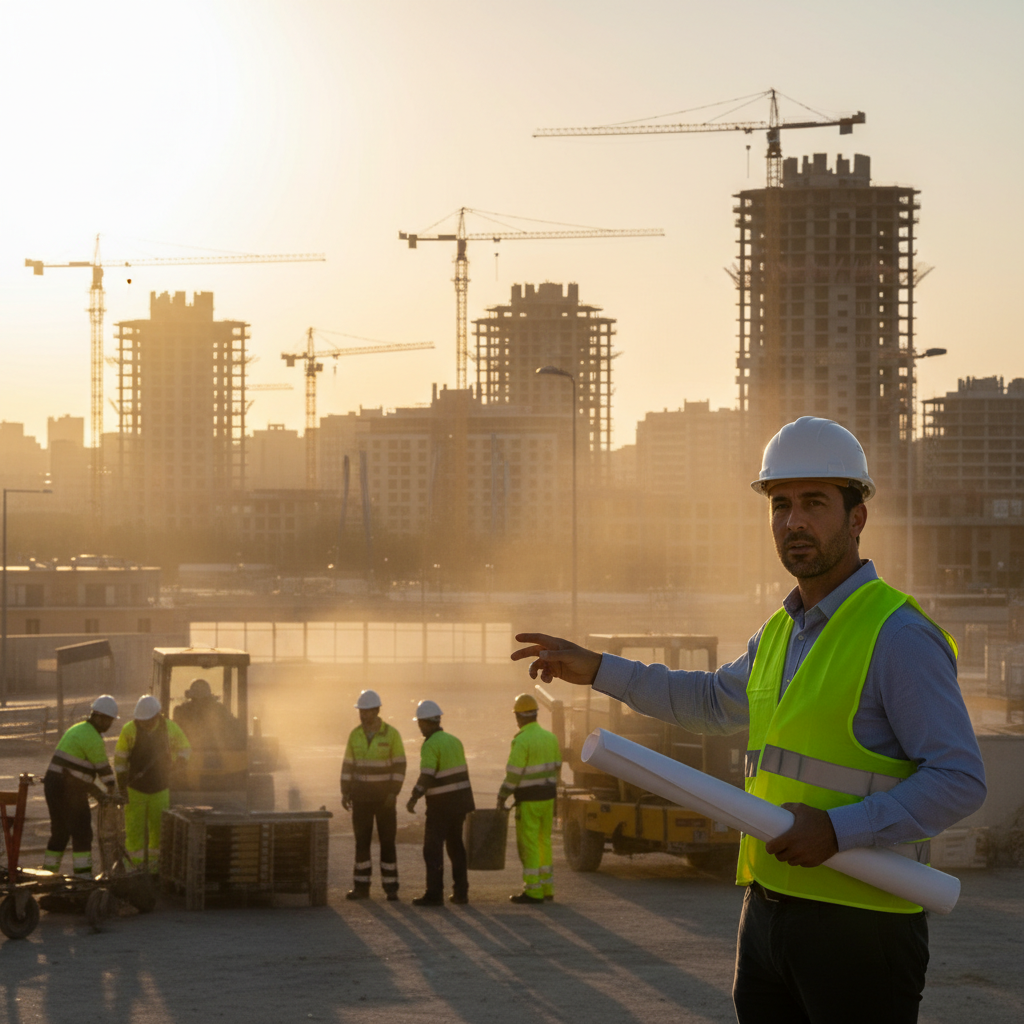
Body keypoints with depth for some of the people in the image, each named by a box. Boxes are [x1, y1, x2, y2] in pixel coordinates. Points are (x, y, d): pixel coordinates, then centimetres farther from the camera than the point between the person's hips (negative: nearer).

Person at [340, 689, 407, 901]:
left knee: (387, 841, -1)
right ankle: (361, 887, 6)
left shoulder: (391, 734, -9)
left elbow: (399, 765, -9)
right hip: (361, 795, 3)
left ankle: (391, 888, 6)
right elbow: (348, 764, 6)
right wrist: (345, 793, -2)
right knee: (362, 841, 1)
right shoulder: (355, 735, 1)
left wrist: (394, 793, -17)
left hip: (384, 795, -3)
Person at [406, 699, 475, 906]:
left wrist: (413, 799, -14)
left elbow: (427, 776, -22)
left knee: (433, 849, -3)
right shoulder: (453, 741, 11)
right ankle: (460, 892, 14)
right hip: (461, 801, 8)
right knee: (456, 847, 14)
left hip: (441, 804, -8)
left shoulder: (430, 745, -15)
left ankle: (434, 895, -5)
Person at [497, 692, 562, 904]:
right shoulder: (550, 737, 6)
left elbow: (513, 773, -19)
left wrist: (502, 797, -9)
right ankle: (546, 888, 19)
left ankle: (533, 892, -4)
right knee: (544, 843, 15)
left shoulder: (522, 741, -17)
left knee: (528, 845, -3)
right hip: (548, 797, 7)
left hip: (528, 801, -7)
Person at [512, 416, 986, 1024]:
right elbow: (714, 702, 35)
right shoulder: (782, 633, 15)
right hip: (768, 912, 8)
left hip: (859, 924, -8)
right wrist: (598, 670, 30)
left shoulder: (898, 636, -12)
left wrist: (840, 828, -24)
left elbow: (961, 780, -17)